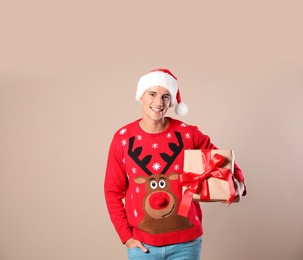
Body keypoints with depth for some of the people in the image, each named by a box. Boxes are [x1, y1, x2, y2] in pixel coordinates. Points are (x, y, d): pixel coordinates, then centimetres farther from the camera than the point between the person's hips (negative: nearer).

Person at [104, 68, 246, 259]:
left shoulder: (188, 134, -5)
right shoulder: (123, 138, -4)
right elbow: (113, 191, 2)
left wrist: (238, 184, -17)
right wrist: (126, 236, -4)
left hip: (186, 241, 0)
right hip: (142, 243, 0)